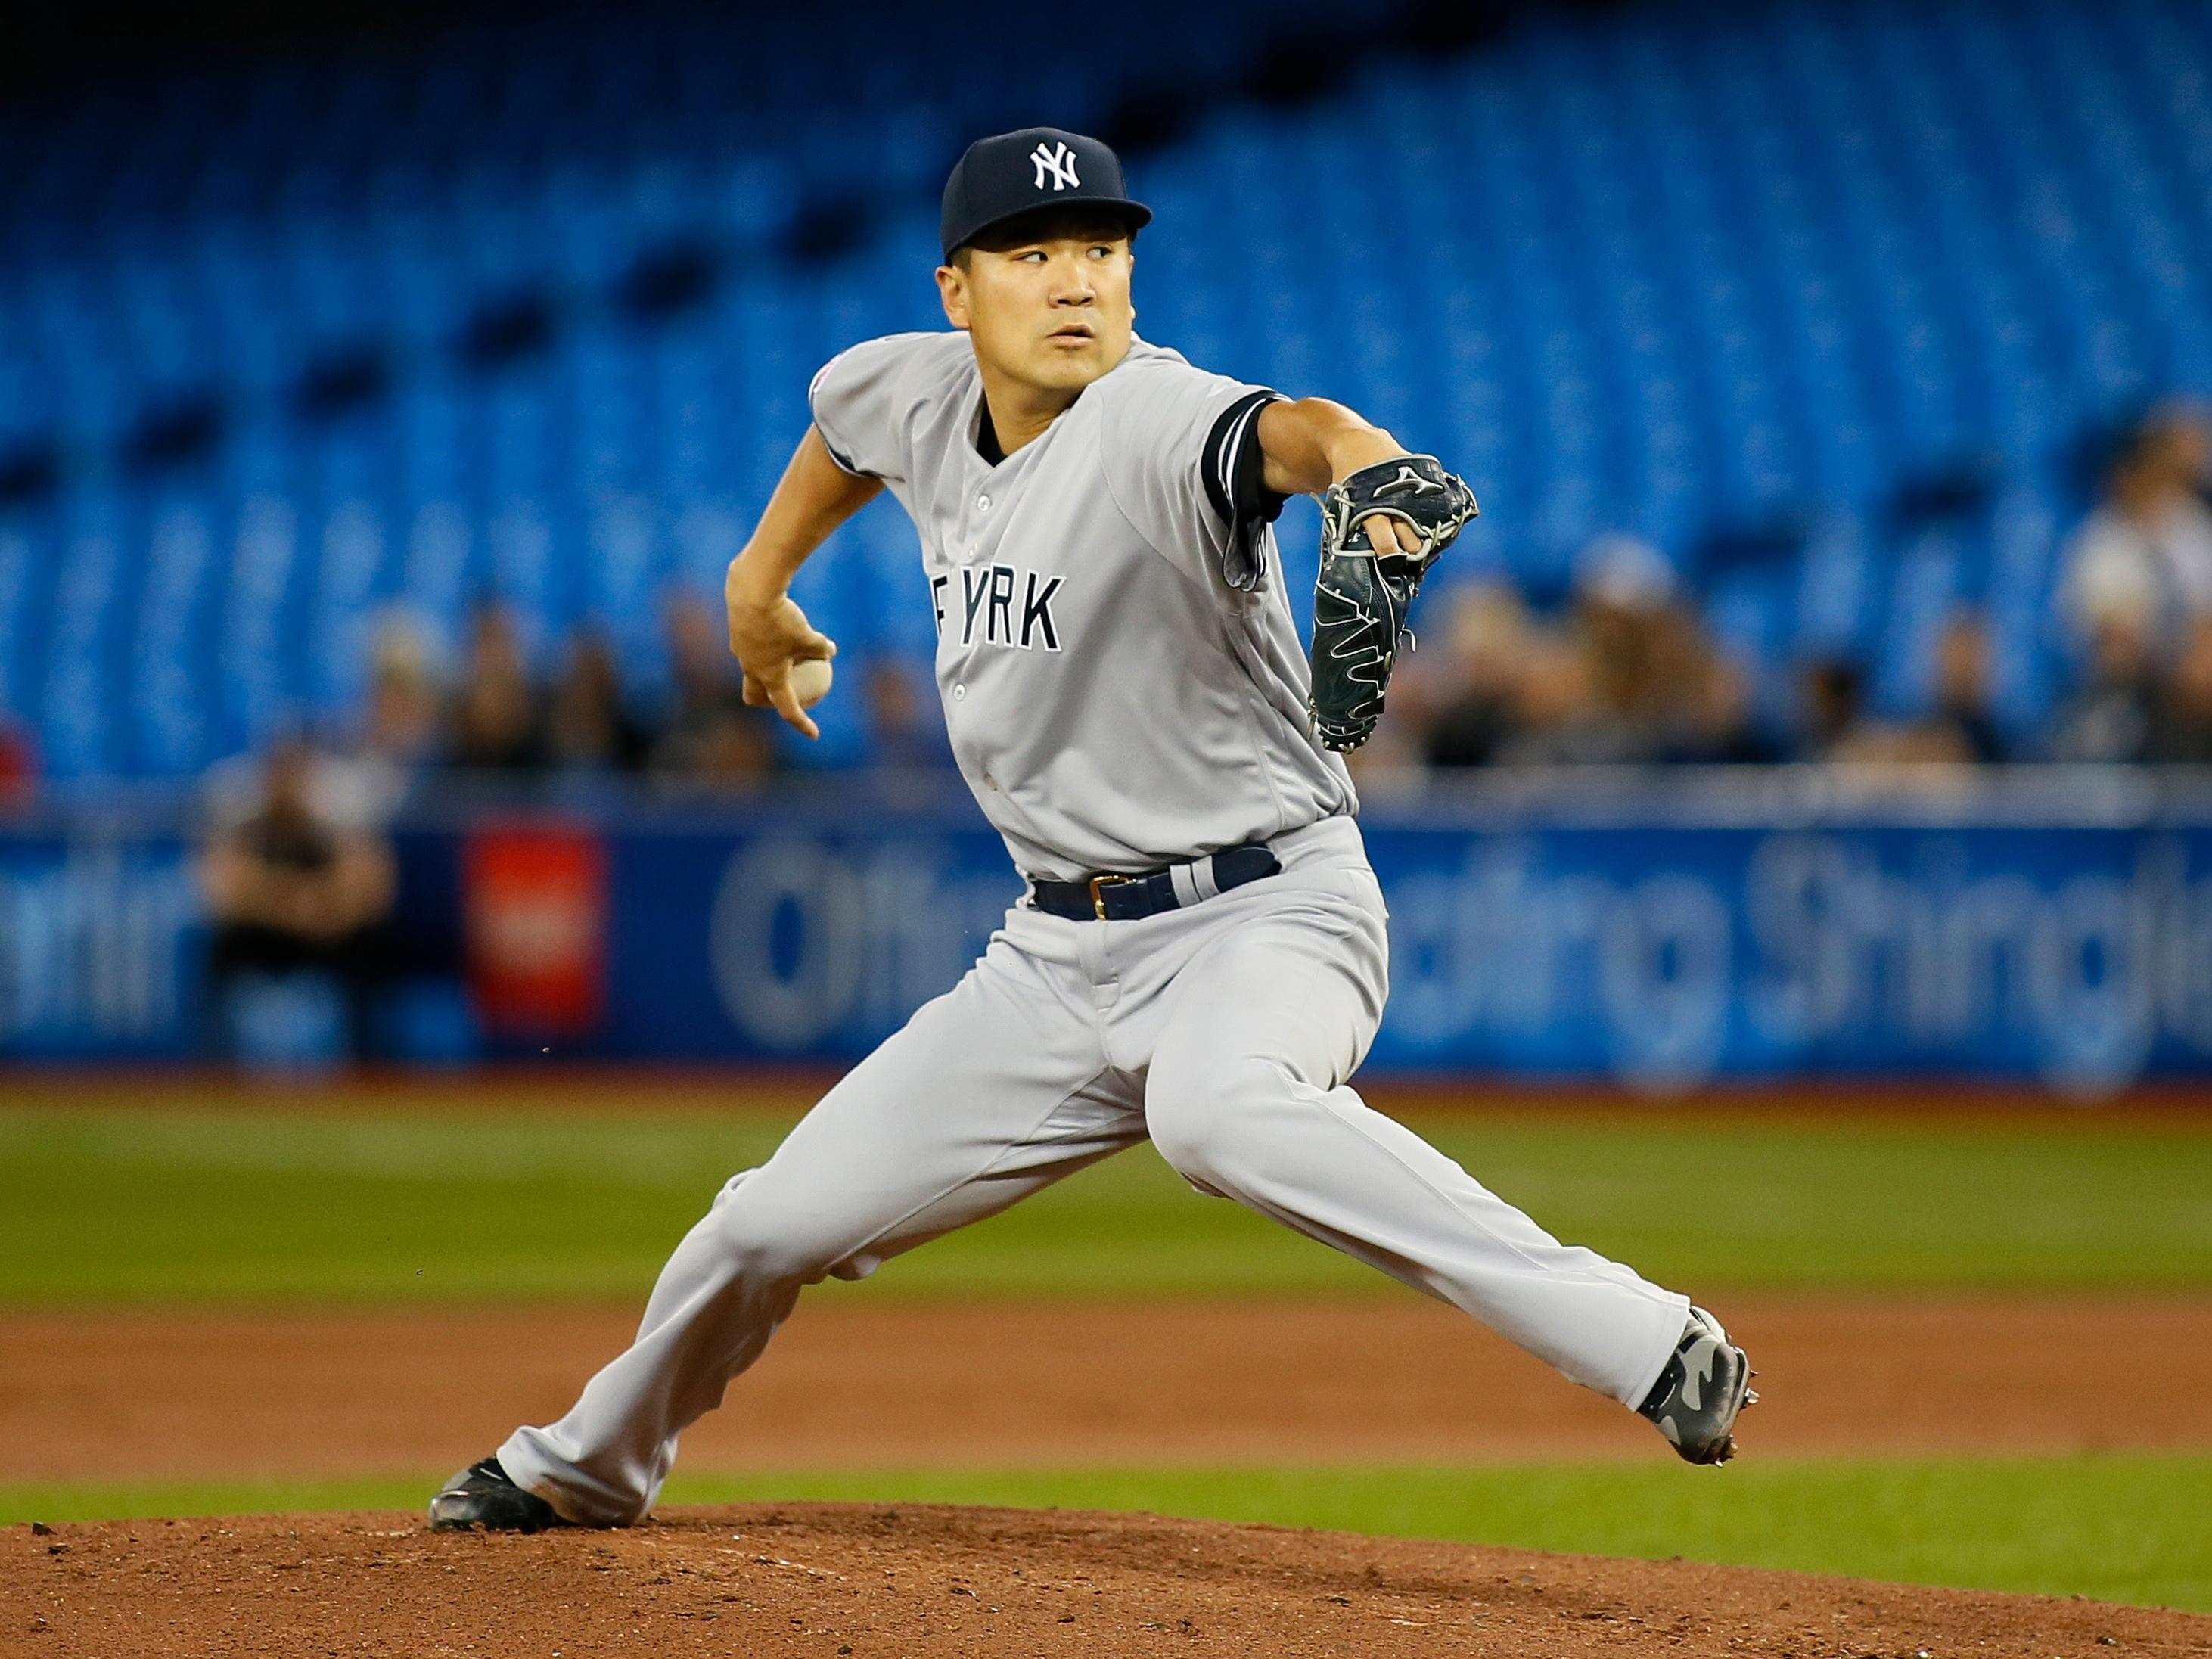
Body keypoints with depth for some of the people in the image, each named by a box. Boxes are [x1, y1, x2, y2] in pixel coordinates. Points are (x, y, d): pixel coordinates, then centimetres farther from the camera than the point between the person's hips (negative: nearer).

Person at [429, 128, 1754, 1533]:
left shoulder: (1154, 427, -21)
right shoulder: (924, 403, 2)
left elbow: (1291, 430, -45)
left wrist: (1371, 476, -66)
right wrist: (763, 576, 38)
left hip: (1266, 911, -7)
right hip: (1064, 951, 7)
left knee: (1215, 1107, -41)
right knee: (776, 1224, 11)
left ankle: (1648, 1349, -44)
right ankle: (586, 1468, 41)